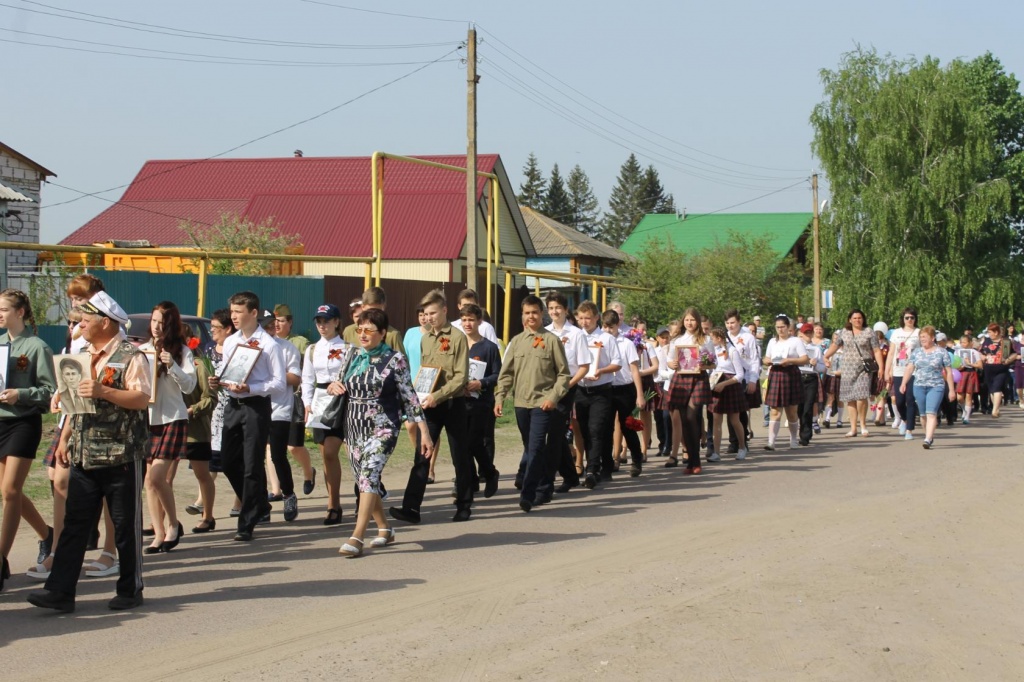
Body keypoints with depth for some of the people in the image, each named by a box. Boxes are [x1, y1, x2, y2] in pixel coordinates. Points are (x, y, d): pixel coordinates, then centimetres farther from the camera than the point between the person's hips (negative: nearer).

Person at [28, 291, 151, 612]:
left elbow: (142, 399, -18)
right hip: (83, 456, 7)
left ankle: (130, 590, 14)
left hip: (120, 456, -7)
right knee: (74, 524, 3)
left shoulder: (130, 357, -8)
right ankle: (60, 591, 2)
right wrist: (65, 438, 17)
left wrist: (103, 392, -27)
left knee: (125, 526, 3)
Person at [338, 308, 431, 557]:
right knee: (363, 480, 9)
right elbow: (344, 388, 24)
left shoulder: (394, 359, -5)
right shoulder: (352, 357, 9)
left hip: (383, 427, -6)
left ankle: (356, 537, -24)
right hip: (355, 427, 6)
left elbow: (409, 396, -4)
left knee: (369, 474, -20)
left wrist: (424, 431, -7)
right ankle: (384, 529, 28)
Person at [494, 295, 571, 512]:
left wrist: (553, 397, -12)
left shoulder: (552, 340, 0)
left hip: (543, 404, -5)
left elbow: (563, 374, -1)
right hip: (521, 403, 5)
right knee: (530, 450, 11)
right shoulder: (516, 342, 11)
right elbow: (506, 373, 10)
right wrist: (499, 397, -1)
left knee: (536, 449, -13)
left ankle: (527, 495, -17)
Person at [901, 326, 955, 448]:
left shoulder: (941, 352, 2)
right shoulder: (916, 352, 10)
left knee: (931, 413, -16)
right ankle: (930, 436, 27)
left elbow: (948, 372, 3)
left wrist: (951, 390, 1)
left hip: (936, 387, -4)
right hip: (919, 386, 4)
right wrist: (904, 383, -11)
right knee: (924, 414, 10)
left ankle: (928, 439, -22)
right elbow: (909, 368, 4)